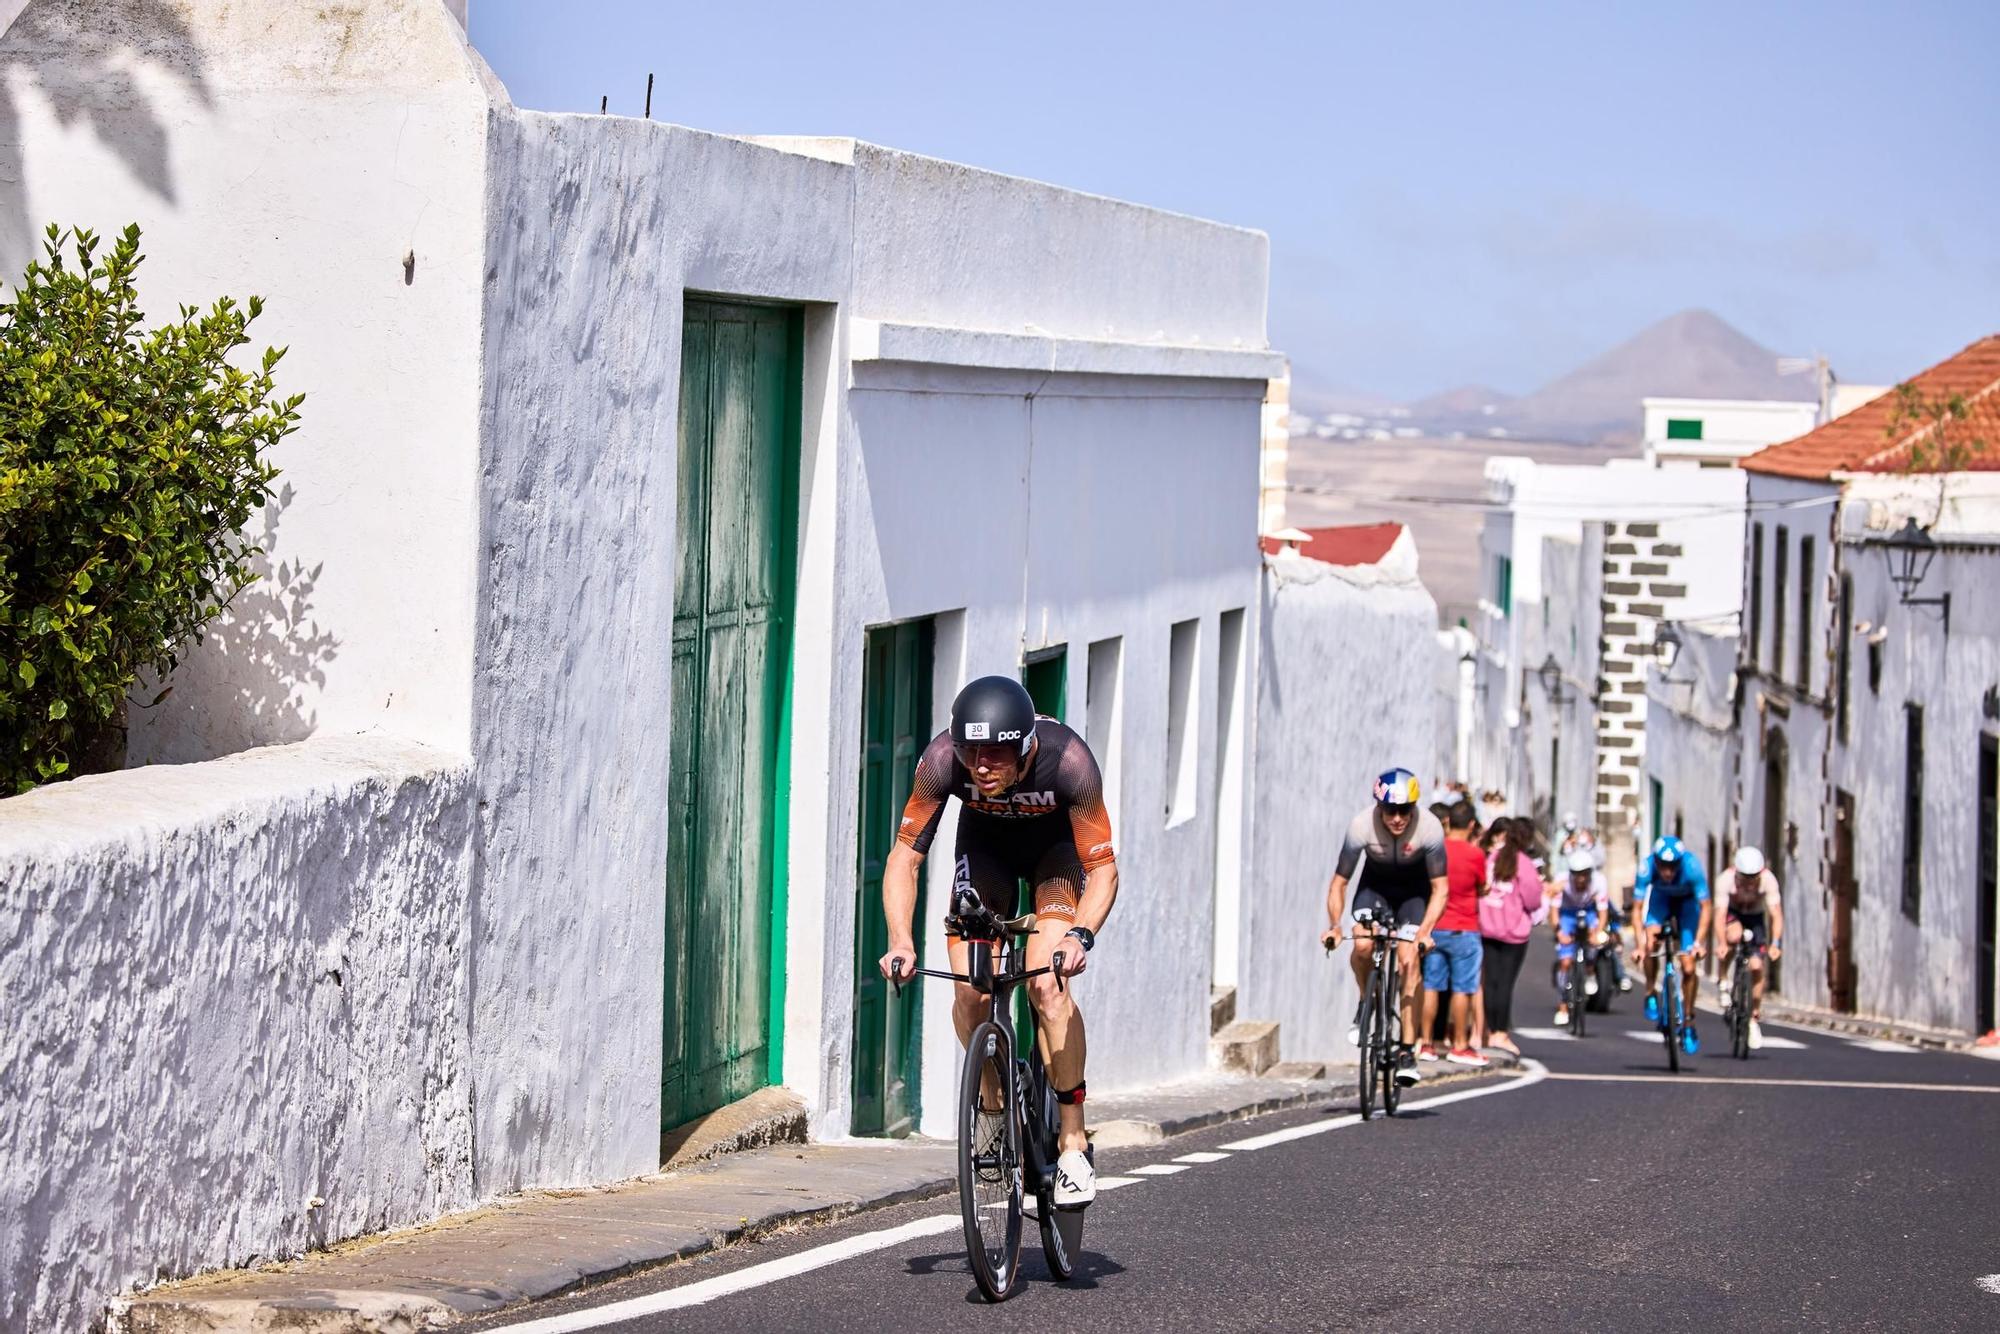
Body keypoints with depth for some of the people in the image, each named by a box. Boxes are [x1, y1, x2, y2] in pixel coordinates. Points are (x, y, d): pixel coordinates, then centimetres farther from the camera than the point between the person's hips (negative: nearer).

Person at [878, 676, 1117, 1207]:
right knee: (969, 994, -15)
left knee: (1046, 984, -23)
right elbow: (904, 856, -27)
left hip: (1056, 844, -2)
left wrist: (1080, 935, -50)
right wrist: (900, 941, -43)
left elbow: (1104, 868, -32)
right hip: (984, 843, 2)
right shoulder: (941, 759, -34)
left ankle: (1073, 1140, -12)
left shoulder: (1067, 759, -38)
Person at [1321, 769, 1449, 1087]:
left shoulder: (1429, 828, -30)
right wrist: (1334, 926, -32)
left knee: (1408, 962, -16)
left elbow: (1440, 888, -22)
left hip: (1414, 889, -1)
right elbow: (1339, 882, -18)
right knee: (1363, 945, -27)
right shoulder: (1361, 827, -29)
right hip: (1375, 884, 1)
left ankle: (1407, 1052, -10)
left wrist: (1424, 931, -36)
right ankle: (1366, 1006, 2)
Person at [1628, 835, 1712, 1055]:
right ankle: (1651, 994, -6)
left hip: (1687, 901, -1)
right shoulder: (1647, 868, -34)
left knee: (1688, 968, -6)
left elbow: (1705, 908, -29)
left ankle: (1688, 1025, 10)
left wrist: (1699, 942, -38)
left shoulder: (1692, 867, -37)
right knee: (1651, 939, -29)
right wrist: (1640, 944, -39)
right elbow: (1638, 909, -29)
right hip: (1660, 897, 1)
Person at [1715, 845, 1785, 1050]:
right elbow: (1720, 913, -36)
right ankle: (1723, 979, -12)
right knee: (1734, 935, -37)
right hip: (1733, 914, -1)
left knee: (1757, 966, -11)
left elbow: (1776, 914, -32)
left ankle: (1755, 1018, 7)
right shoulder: (1727, 879, -32)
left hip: (1756, 917, 1)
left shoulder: (1768, 880, -29)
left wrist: (1775, 943, -45)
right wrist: (1721, 944, -50)